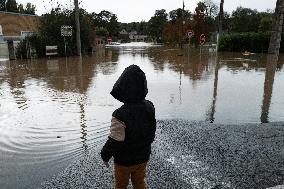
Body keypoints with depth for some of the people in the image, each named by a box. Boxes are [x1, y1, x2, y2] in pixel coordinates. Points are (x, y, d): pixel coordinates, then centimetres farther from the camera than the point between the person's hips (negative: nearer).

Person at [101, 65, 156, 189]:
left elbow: (114, 142, -25)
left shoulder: (120, 115, -32)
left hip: (124, 161, -4)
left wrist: (105, 156, -9)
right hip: (143, 158, 5)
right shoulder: (150, 107, -14)